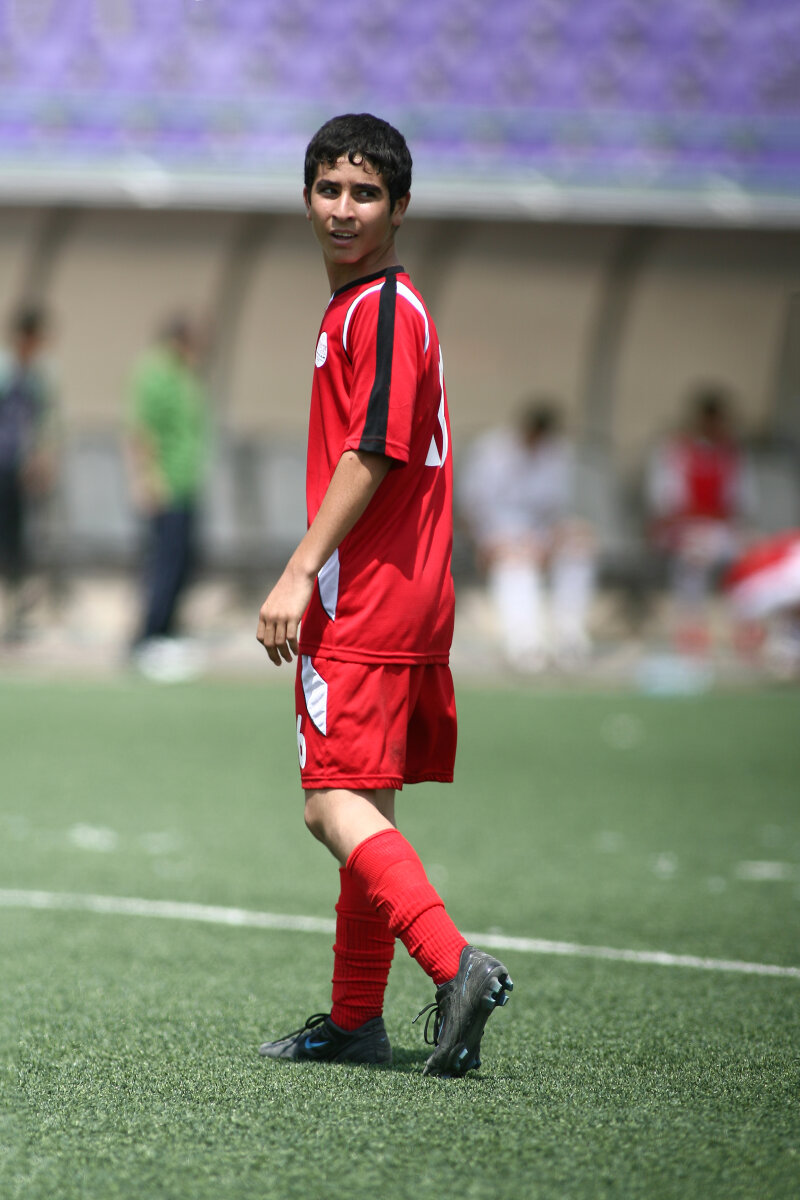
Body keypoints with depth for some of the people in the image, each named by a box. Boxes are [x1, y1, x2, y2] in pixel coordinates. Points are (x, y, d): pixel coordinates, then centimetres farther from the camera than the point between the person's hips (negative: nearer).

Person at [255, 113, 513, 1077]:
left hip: (372, 601, -10)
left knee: (337, 806, -15)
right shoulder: (353, 307, 19)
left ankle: (453, 965, -25)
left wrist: (300, 575, -20)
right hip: (376, 597, 10)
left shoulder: (384, 310, -12)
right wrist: (313, 585, 24)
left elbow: (372, 457, -19)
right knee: (358, 810, 13)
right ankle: (355, 1022, 18)